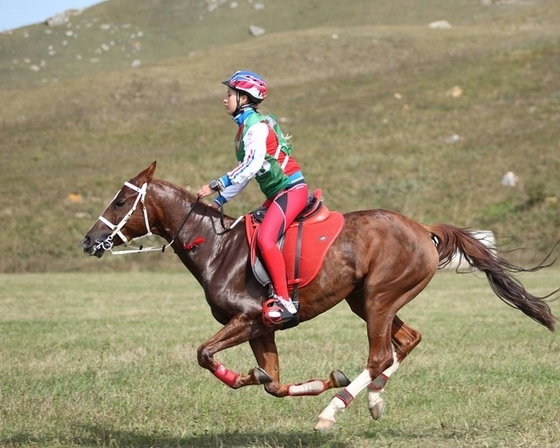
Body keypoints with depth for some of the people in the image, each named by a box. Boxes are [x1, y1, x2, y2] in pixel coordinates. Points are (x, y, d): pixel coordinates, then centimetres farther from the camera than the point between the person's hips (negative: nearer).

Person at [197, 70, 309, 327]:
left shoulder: (256, 125, -13)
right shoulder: (245, 127, 17)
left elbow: (251, 165, -27)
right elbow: (245, 172, 23)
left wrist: (216, 186, -28)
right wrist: (220, 201, 21)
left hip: (291, 189, -11)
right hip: (275, 194, 11)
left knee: (265, 239, -27)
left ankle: (284, 302, -28)